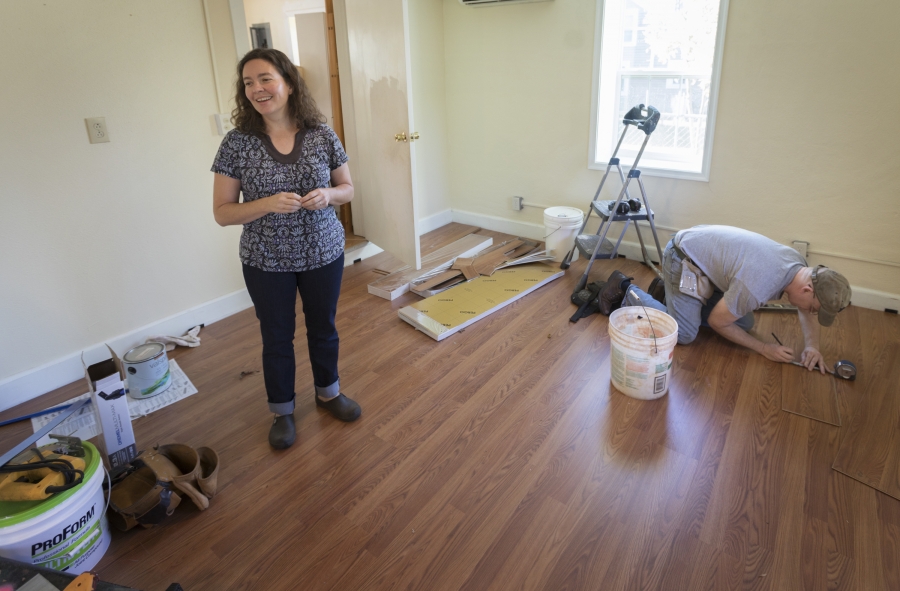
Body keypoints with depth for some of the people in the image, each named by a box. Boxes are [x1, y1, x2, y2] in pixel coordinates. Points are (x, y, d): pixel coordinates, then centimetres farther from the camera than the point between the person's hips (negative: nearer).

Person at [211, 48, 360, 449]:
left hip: (323, 254, 1)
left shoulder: (322, 136, -7)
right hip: (266, 262, -1)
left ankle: (328, 392, 44)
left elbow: (348, 188, 4)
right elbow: (222, 212, -8)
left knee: (323, 328, 18)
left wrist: (327, 195, -18)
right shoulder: (237, 143, -10)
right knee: (277, 338, 14)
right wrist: (268, 204, -25)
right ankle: (282, 412, 37)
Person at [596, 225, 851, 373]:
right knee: (684, 334, -16)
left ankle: (666, 290, 18)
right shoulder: (758, 284, -34)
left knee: (744, 323, 9)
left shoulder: (800, 266, -8)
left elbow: (807, 311, 12)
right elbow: (716, 322, -19)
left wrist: (812, 345, -5)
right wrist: (763, 348, -13)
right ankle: (625, 291, -1)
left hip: (706, 248, 9)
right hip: (683, 255, -9)